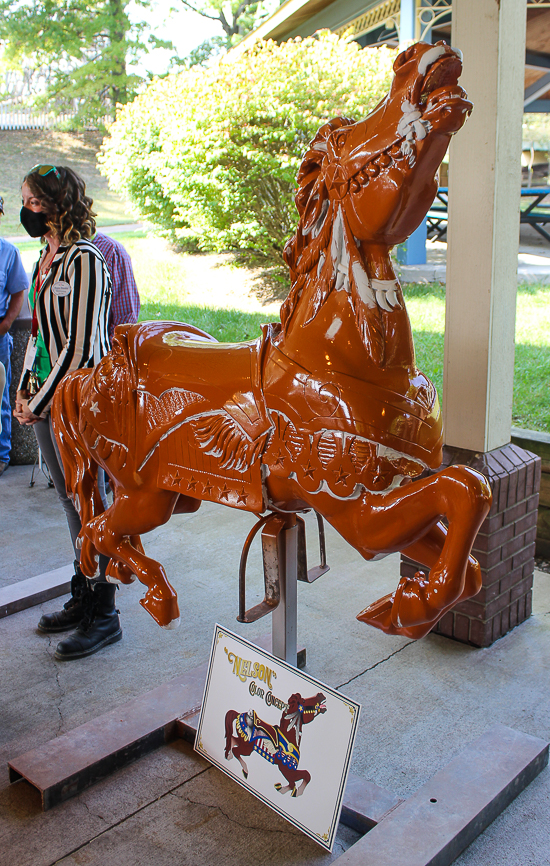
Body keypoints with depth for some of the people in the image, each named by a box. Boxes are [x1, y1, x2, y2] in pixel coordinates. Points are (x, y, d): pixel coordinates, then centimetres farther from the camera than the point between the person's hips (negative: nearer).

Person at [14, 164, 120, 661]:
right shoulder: (47, 257, 13)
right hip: (45, 399, 9)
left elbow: (81, 348, -19)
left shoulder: (84, 261, -15)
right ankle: (82, 600, 30)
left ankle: (103, 617, 13)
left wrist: (39, 402, -12)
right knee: (71, 500, 16)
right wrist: (25, 392, 8)